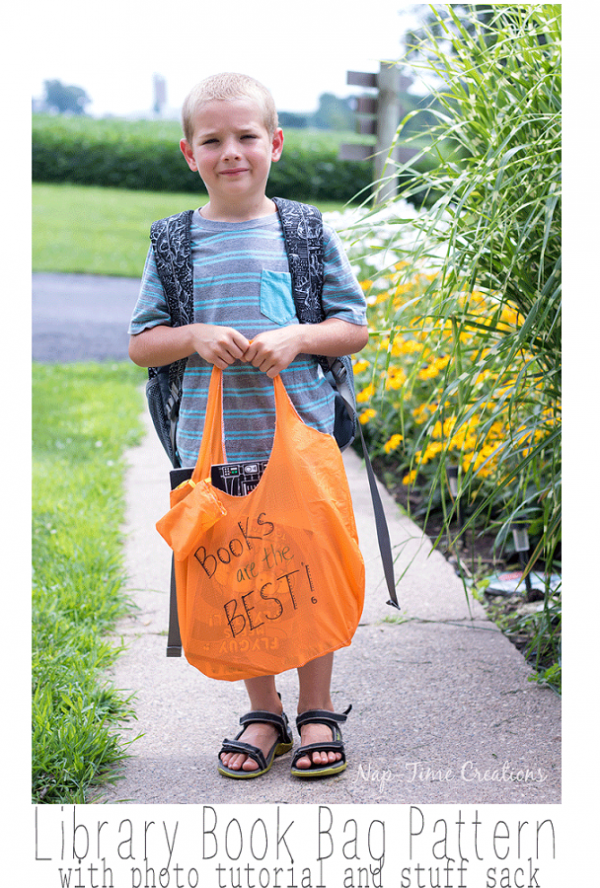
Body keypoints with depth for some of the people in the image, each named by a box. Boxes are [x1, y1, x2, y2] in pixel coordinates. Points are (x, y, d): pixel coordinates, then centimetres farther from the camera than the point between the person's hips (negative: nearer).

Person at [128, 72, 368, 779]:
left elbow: (355, 328, 4)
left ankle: (317, 713, 21)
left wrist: (299, 337, -14)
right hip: (212, 442, 1)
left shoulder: (307, 232, 2)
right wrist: (196, 336, -13)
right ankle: (264, 714, 25)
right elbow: (140, 344, 6)